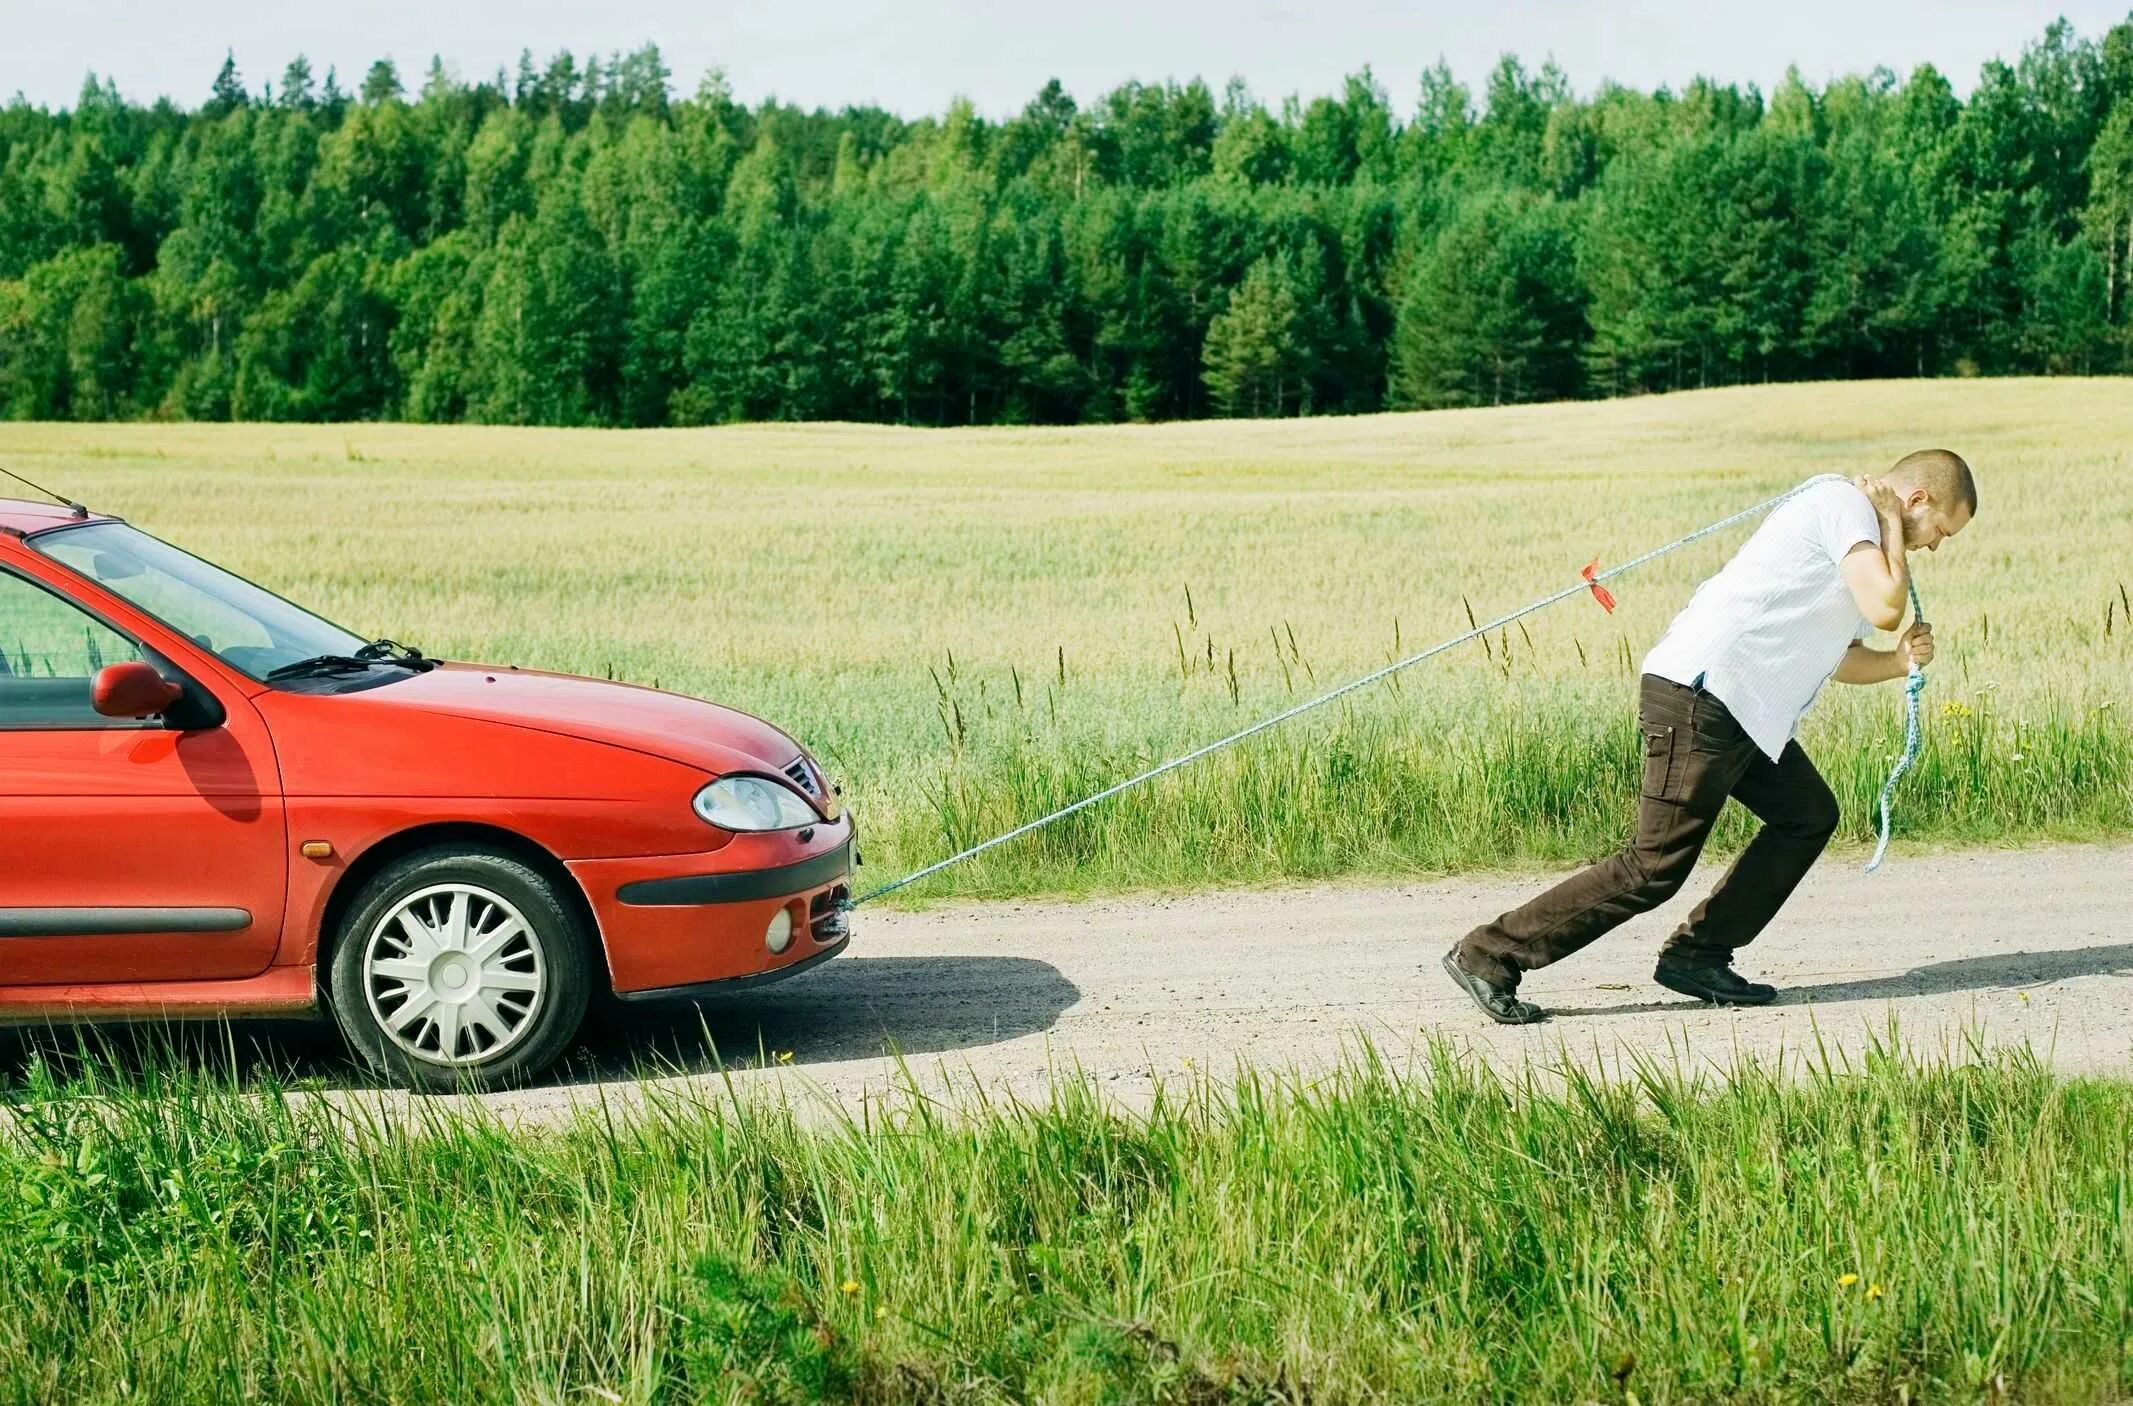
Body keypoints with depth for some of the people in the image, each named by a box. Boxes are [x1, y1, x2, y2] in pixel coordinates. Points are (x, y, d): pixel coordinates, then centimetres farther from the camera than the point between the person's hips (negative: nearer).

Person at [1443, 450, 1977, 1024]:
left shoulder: (1852, 520, 24)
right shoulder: (1846, 503, -7)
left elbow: (1839, 657, 27)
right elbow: (1883, 608, -18)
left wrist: (1900, 662, 8)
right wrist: (1892, 525, -3)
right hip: (1698, 698, -11)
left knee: (1809, 815, 10)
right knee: (1656, 867, -9)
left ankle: (1697, 955, 11)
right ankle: (1489, 955, -5)